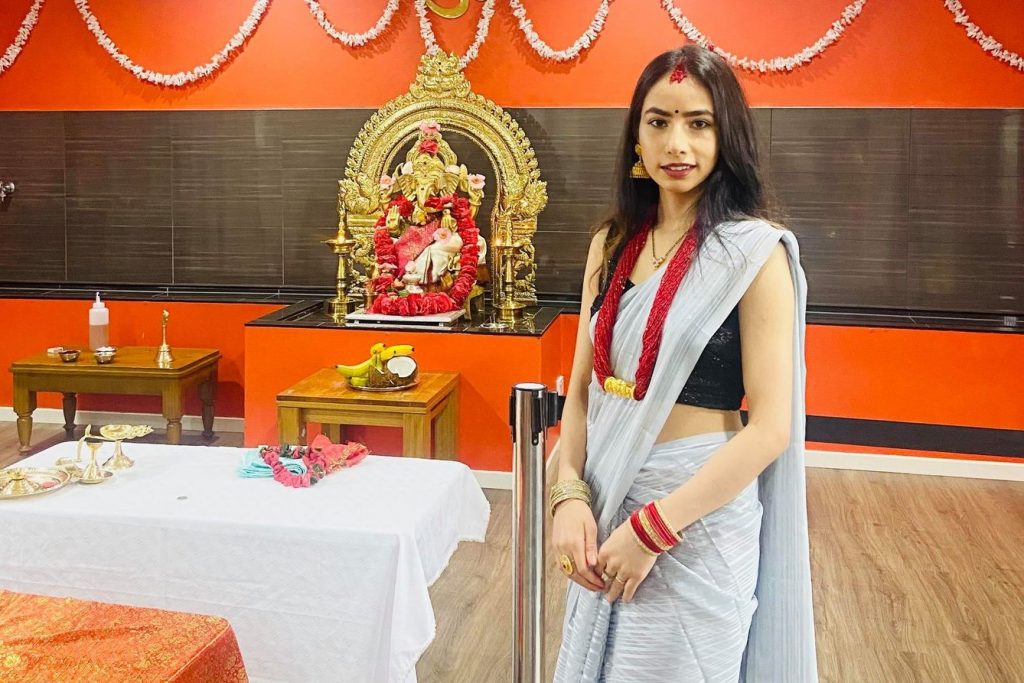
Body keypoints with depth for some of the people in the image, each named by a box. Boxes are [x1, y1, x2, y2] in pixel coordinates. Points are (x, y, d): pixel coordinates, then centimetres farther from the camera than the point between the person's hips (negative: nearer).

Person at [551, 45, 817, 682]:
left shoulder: (753, 252, -12)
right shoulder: (612, 244, 4)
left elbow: (771, 427, -16)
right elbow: (582, 389, 6)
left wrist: (654, 528, -18)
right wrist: (569, 494, -10)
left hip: (700, 512, -5)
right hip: (606, 505, 5)